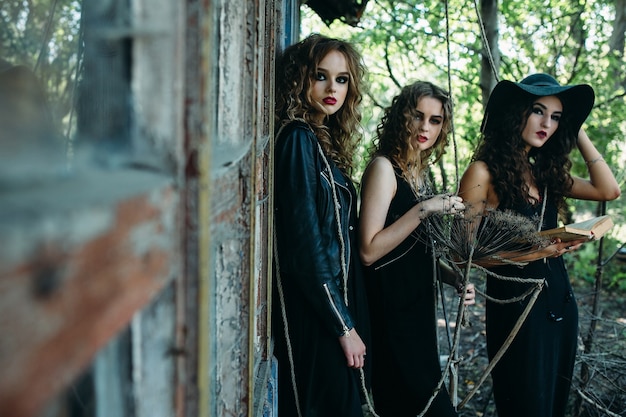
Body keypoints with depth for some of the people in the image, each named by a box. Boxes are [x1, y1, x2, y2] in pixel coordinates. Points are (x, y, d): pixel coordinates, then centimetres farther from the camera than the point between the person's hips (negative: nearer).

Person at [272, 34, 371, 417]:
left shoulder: (325, 140, 11)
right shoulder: (298, 138, -14)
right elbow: (306, 244, -19)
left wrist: (349, 318, 12)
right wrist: (344, 326, -15)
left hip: (336, 296, 9)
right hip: (316, 314, -9)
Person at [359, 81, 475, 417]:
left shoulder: (419, 173, 12)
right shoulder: (384, 167, -12)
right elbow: (368, 251, -20)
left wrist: (453, 278, 5)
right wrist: (424, 209, -21)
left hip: (419, 307, 8)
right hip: (391, 310, -8)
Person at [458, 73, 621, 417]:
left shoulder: (547, 172, 11)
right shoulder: (484, 172, -11)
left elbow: (609, 190, 2)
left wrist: (579, 134, 5)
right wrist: (532, 252, -25)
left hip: (559, 301, 8)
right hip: (514, 303, -7)